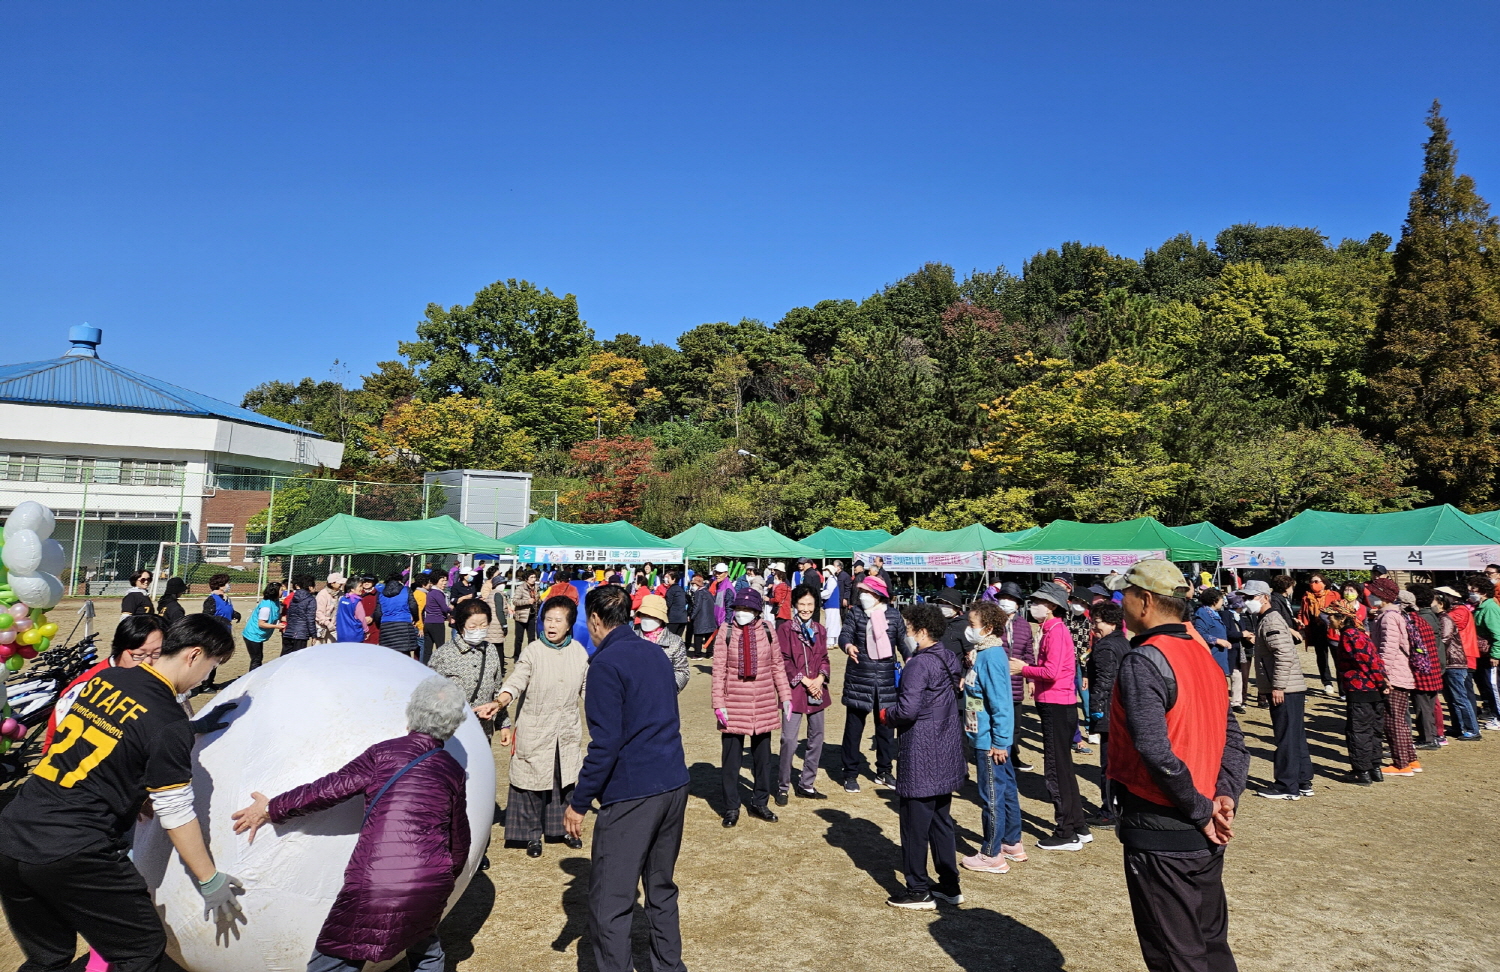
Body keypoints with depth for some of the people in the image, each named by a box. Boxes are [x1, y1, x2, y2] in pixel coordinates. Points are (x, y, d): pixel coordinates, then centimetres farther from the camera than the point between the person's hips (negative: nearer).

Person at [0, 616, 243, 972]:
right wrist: (211, 881, 1)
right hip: (73, 858, -8)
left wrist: (194, 728, 27)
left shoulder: (104, 679, 3)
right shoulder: (168, 720, -15)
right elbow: (176, 815, -9)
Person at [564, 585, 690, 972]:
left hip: (631, 794, -8)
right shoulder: (656, 653, 11)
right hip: (675, 784, 8)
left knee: (610, 902, 2)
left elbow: (605, 743, -17)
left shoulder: (607, 663, -12)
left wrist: (578, 802, -9)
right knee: (661, 888, 21)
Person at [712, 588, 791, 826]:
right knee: (731, 757, 6)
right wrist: (718, 704, -10)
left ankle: (760, 803, 30)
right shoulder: (726, 631, -7)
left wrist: (785, 696, 4)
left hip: (764, 705, 2)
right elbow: (719, 670, -6)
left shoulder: (766, 630, -1)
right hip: (734, 704, -2)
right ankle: (731, 808, 21)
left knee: (762, 756, 14)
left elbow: (777, 665, 6)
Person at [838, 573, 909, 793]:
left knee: (886, 726, 12)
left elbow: (903, 640, 6)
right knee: (854, 725, 5)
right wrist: (848, 645, -35)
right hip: (858, 678, -2)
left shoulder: (893, 614, 1)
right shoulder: (854, 612, -2)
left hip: (886, 678, 2)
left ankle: (883, 772, 29)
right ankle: (850, 774, 17)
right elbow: (845, 634, -14)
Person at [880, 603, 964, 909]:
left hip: (921, 757, -9)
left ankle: (918, 891, 13)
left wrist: (885, 714, -5)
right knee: (941, 821, 18)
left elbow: (907, 710, -26)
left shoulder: (919, 664, -20)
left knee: (915, 824, 4)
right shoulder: (949, 660, 7)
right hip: (947, 755, 9)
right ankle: (949, 886, 27)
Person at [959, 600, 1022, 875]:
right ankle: (1012, 844, 33)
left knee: (992, 796, 2)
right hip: (991, 739, 10)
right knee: (1006, 790, 19)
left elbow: (1000, 702, -23)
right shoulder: (983, 652, 7)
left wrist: (999, 742, -21)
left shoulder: (991, 656, -22)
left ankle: (991, 855, 14)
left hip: (990, 741, -10)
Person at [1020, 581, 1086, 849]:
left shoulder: (1056, 631, -16)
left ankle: (1067, 834, 8)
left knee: (1057, 770, -1)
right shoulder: (1052, 629, 14)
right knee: (1062, 768, 17)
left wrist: (1023, 669, -12)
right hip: (1056, 705, 10)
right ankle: (1078, 828, 27)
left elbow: (1052, 672, -24)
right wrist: (1032, 676, 5)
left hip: (1057, 707, -10)